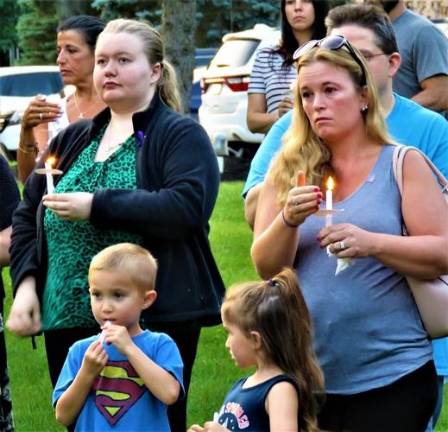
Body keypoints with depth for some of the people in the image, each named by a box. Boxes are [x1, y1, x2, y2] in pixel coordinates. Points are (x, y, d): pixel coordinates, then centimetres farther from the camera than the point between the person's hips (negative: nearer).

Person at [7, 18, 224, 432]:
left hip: (156, 320, -5)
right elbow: (27, 214, 15)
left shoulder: (182, 135, -1)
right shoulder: (72, 140, 16)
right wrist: (25, 285, -1)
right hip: (68, 321, 6)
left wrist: (96, 206, -18)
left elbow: (186, 207, -19)